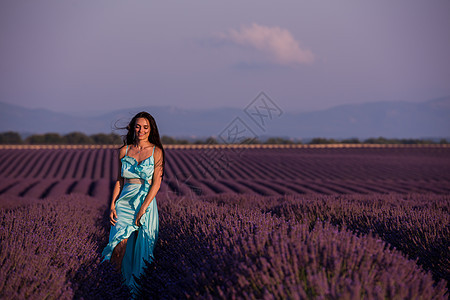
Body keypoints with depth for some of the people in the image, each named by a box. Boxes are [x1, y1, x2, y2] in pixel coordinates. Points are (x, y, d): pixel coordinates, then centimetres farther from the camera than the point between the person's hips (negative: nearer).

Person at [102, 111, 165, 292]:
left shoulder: (156, 151, 0)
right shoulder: (124, 150, 8)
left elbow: (156, 183, -6)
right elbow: (119, 181, 13)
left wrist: (143, 209, -14)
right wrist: (112, 206, 2)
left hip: (146, 202, -2)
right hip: (124, 201, 2)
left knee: (141, 249, 0)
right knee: (120, 246, -13)